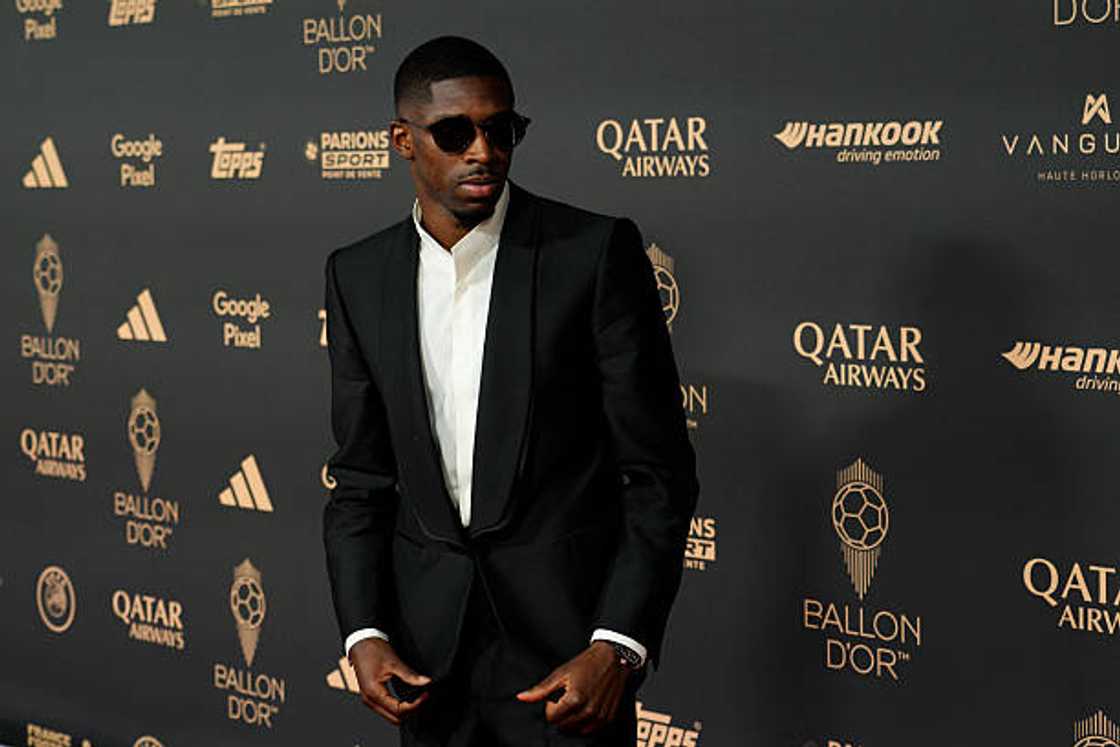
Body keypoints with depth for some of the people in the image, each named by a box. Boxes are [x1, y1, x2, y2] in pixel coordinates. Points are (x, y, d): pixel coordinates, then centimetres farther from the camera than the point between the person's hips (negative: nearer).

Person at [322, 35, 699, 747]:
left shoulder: (598, 252, -8)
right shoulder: (359, 276, 5)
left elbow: (660, 472, -8)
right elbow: (361, 479, 9)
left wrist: (617, 647, -16)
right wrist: (364, 634, -4)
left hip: (567, 639, -3)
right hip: (428, 647, 3)